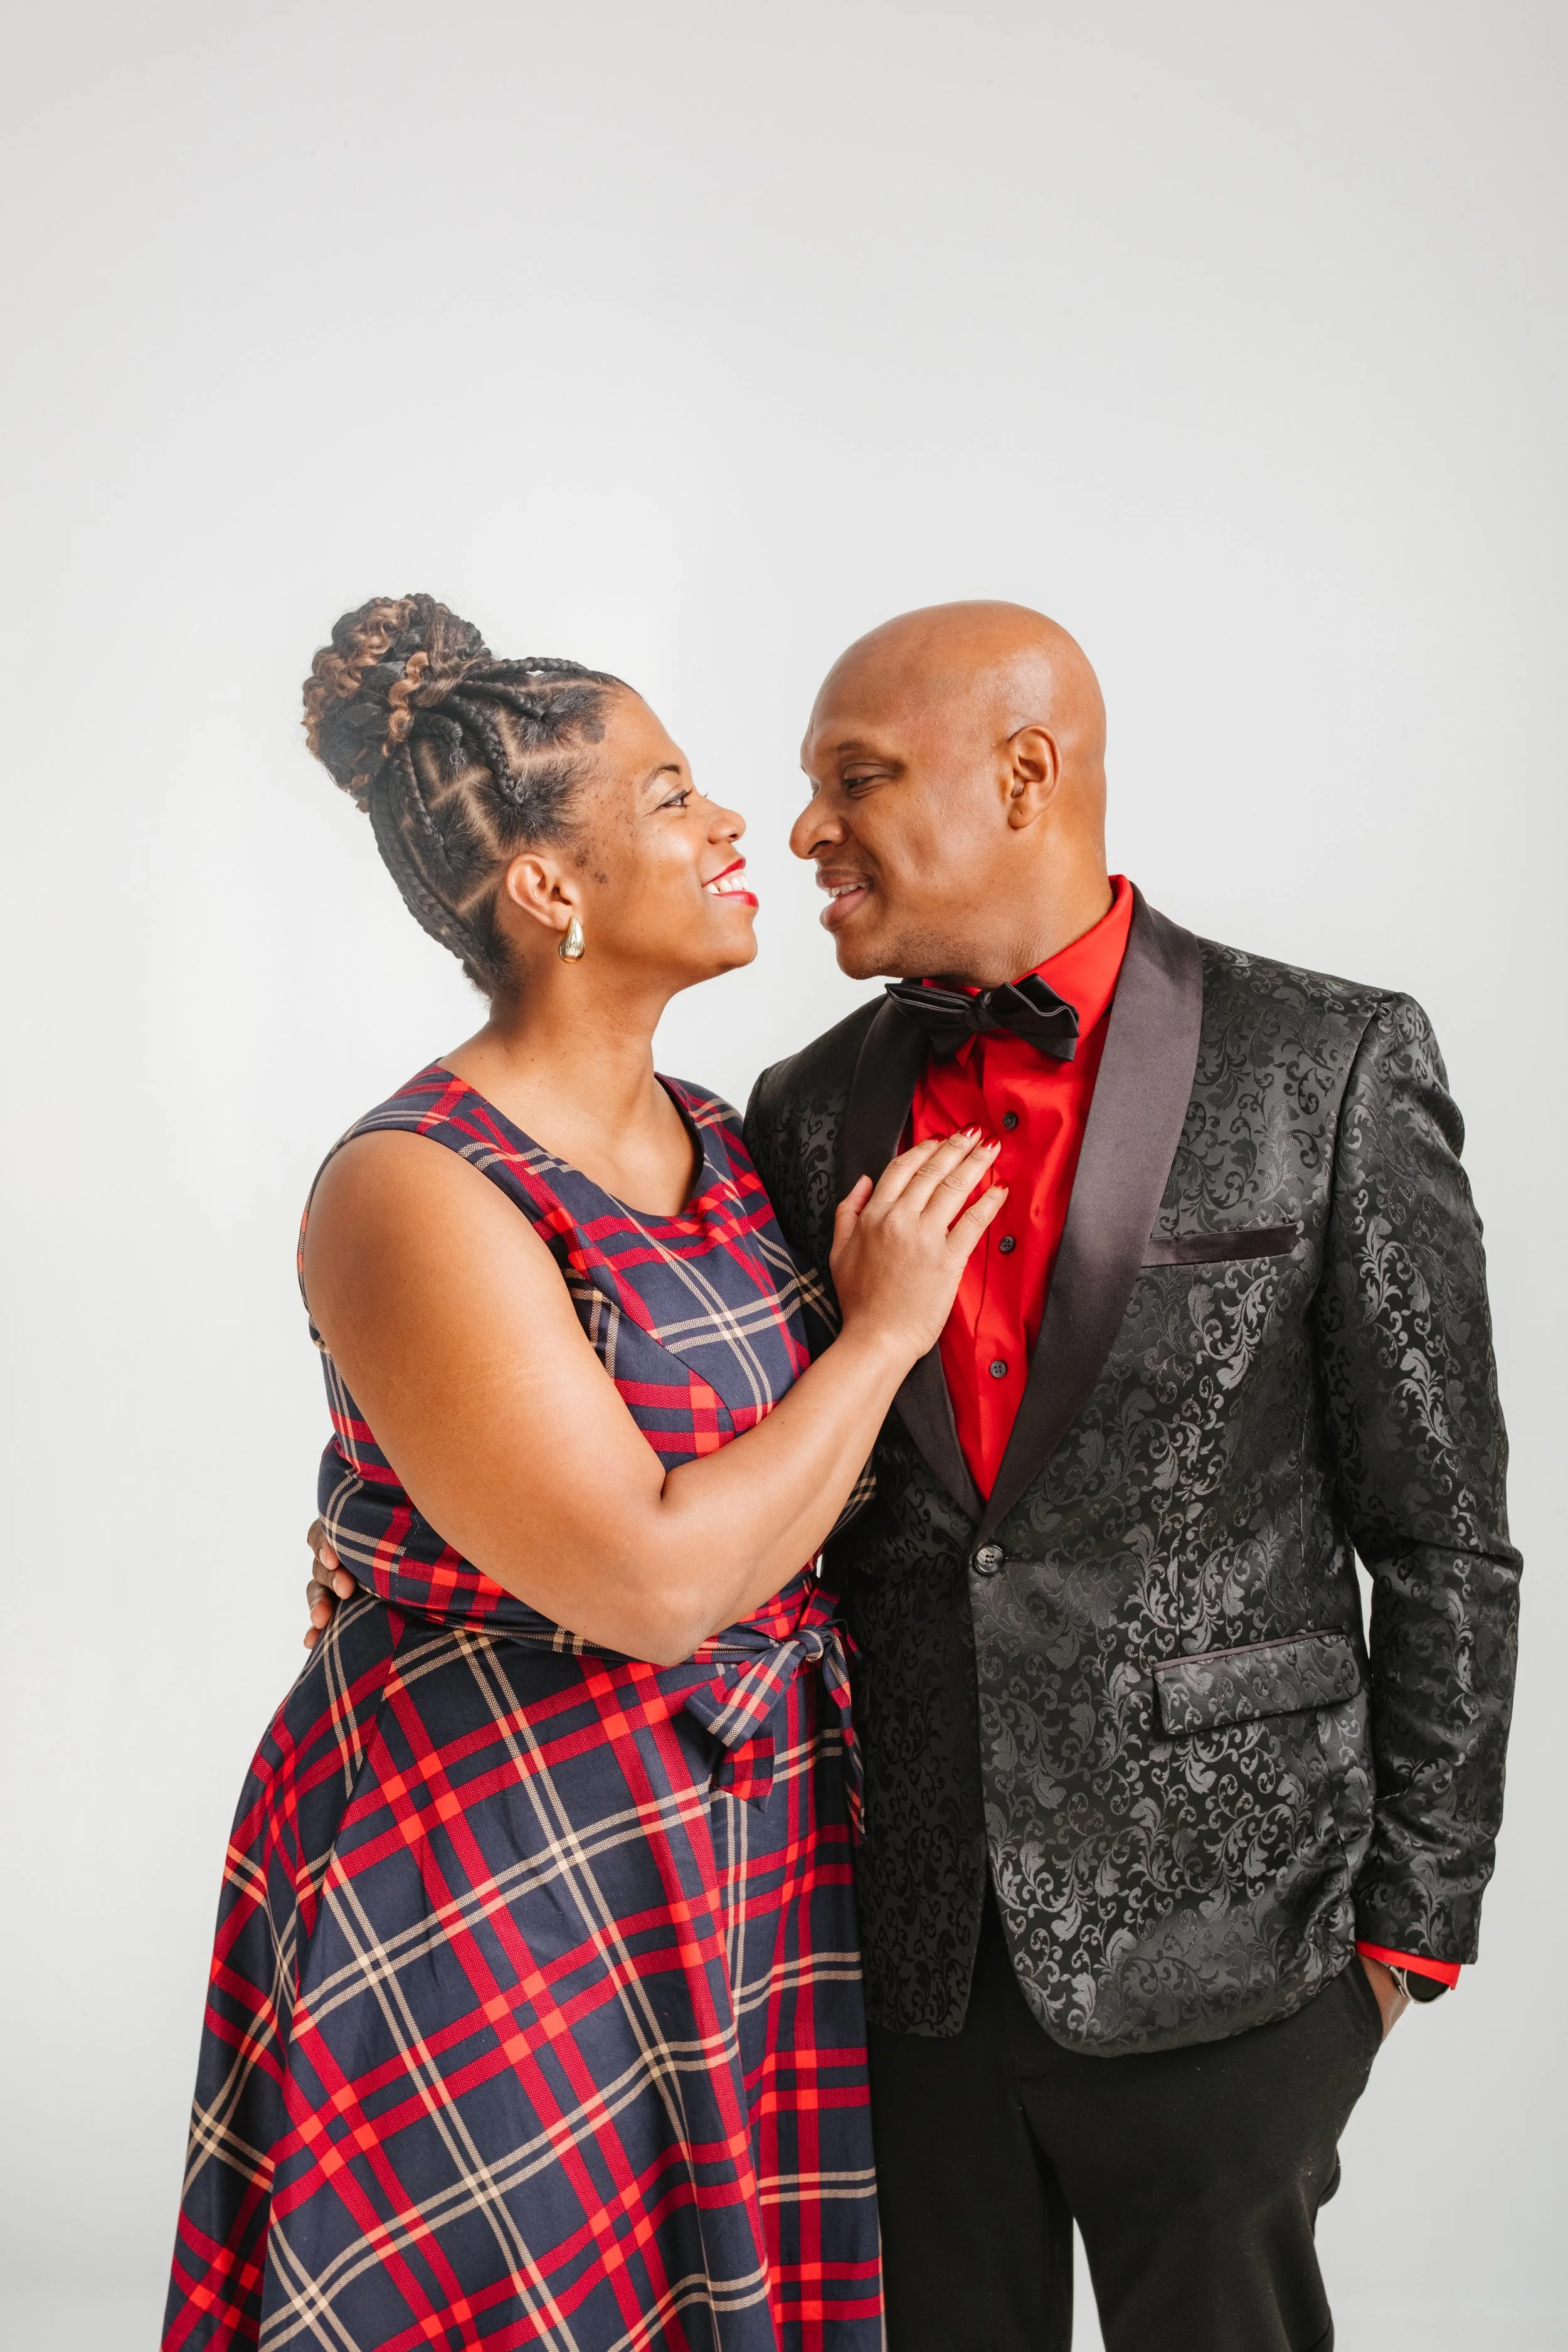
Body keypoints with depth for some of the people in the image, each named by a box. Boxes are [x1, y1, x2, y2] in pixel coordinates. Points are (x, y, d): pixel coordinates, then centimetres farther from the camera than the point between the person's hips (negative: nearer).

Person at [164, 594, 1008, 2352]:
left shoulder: (721, 1139, 5)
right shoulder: (415, 1191, -20)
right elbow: (652, 1580, -24)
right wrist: (882, 1330, -16)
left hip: (756, 1858, 7)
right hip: (509, 1892, -7)